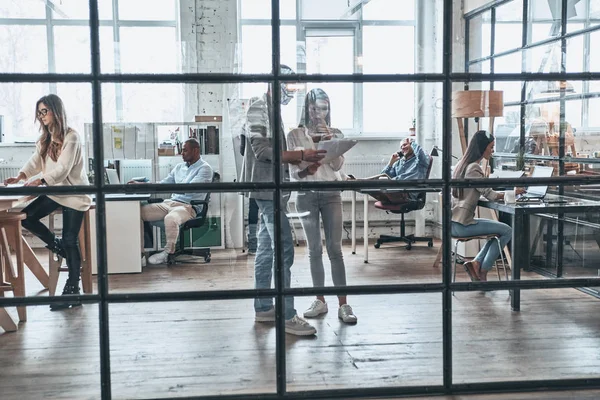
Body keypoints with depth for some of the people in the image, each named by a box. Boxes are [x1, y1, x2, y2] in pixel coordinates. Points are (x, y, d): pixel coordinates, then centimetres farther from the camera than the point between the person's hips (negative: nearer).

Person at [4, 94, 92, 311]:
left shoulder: (71, 137, -15)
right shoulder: (45, 138, 12)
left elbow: (62, 169, -23)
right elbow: (34, 162, 3)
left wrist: (38, 181, -32)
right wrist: (20, 176, -14)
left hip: (74, 193, -8)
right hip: (54, 191, 8)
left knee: (70, 241, -6)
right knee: (26, 217, -8)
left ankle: (72, 290, 1)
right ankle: (58, 246, 14)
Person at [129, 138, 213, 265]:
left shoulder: (205, 169, -4)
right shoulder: (179, 167, 20)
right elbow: (164, 184, 22)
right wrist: (139, 184, 10)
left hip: (188, 207, -8)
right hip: (170, 203, 8)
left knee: (170, 218, -41)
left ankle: (168, 252, -17)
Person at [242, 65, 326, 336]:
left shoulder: (271, 111, 19)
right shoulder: (258, 109, -10)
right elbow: (263, 151, -19)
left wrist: (303, 161, 8)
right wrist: (301, 156, -22)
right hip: (267, 189, -10)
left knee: (266, 249, 12)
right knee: (283, 249, -12)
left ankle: (263, 308, 19)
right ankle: (287, 316, -10)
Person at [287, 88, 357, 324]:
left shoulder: (336, 134, 8)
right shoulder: (295, 135, 4)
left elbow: (337, 165, -4)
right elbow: (293, 172, 1)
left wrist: (328, 138, -11)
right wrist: (306, 170, -19)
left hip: (331, 194, 0)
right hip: (307, 196, 0)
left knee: (335, 249, -6)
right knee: (314, 250, 5)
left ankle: (343, 304, -5)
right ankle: (320, 301, 14)